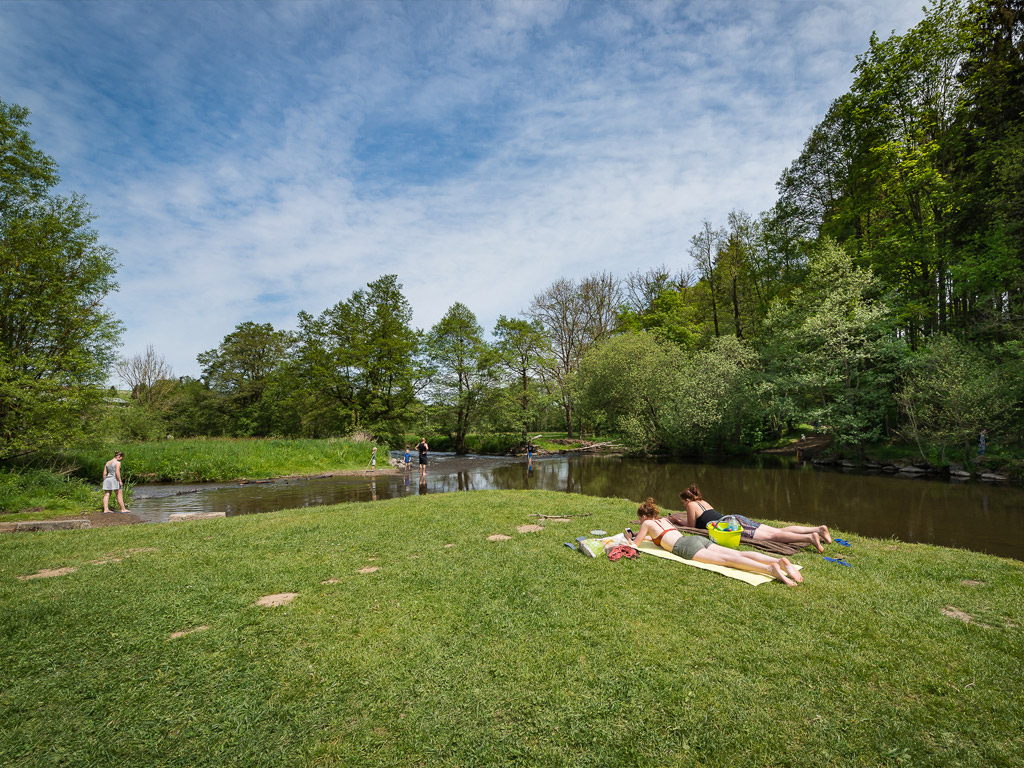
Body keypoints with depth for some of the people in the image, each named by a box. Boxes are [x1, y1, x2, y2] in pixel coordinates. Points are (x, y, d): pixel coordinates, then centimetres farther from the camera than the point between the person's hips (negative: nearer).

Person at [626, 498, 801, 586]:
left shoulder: (647, 523, 12)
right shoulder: (663, 519, 33)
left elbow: (635, 545, 16)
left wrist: (629, 537, 35)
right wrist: (642, 535, 57)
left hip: (686, 546, -7)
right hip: (698, 539, 7)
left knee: (726, 559, -25)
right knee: (737, 554, -9)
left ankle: (769, 569, -45)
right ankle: (780, 561, -27)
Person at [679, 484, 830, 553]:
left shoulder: (691, 505, 5)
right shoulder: (703, 502, 29)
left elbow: (692, 526, 6)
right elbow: (702, 519, 44)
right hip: (735, 518, 8)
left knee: (771, 536, -21)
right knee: (779, 531, 0)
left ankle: (810, 537, -38)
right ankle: (818, 529, -9)